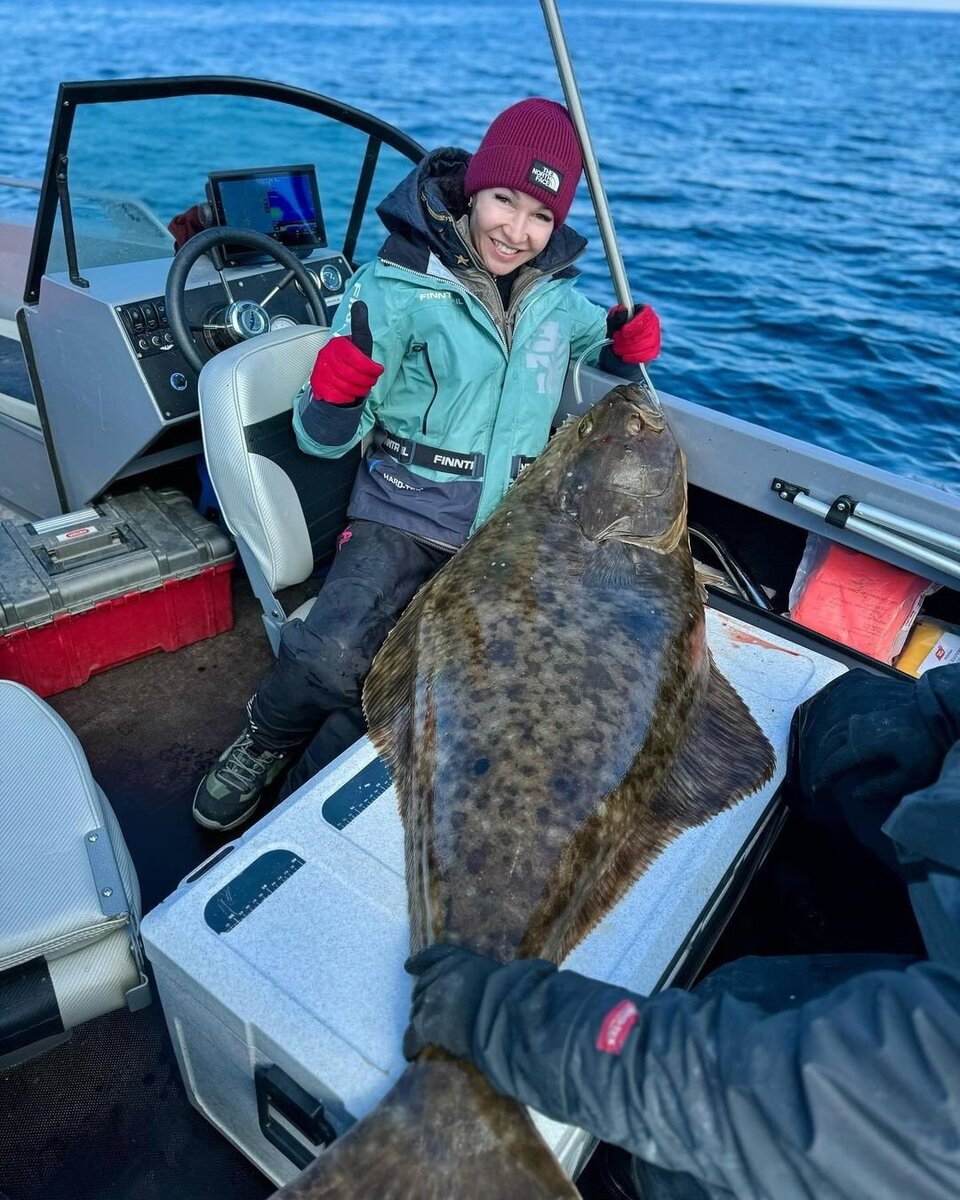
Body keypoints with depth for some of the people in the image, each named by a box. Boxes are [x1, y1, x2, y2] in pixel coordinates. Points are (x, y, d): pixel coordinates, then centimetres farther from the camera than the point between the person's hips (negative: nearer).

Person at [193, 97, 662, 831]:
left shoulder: (554, 292, 8)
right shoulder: (398, 286, -7)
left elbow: (596, 336, 32)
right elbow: (326, 441, -4)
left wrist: (630, 337, 7)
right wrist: (334, 396, -29)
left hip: (509, 527, 4)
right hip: (405, 514, -3)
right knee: (331, 655, -28)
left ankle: (307, 788, 16)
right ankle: (266, 743, 8)